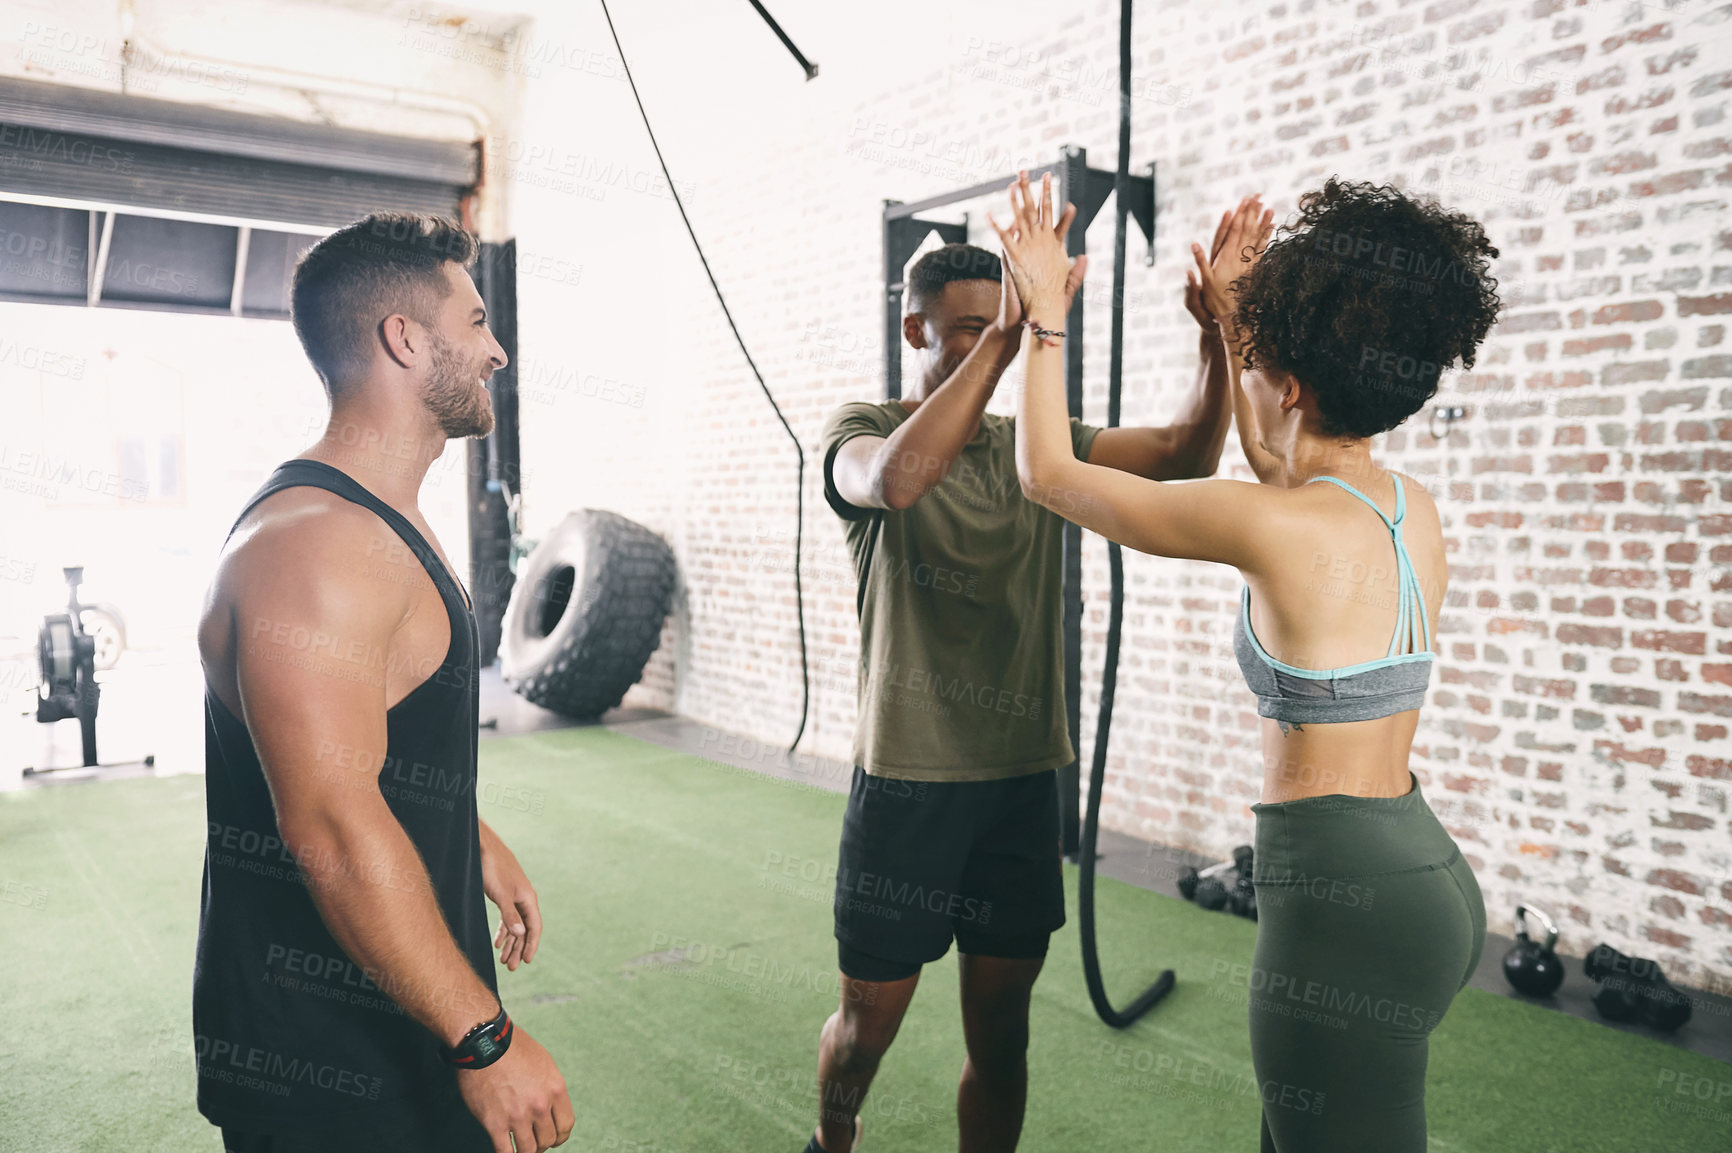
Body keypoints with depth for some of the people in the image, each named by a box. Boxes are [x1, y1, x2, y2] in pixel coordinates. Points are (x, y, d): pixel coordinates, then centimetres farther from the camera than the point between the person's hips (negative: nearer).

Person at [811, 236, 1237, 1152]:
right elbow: (897, 480, -30)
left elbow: (1186, 452, -4)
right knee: (869, 1022, 13)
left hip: (1023, 778, 4)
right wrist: (1004, 338, -35)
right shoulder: (859, 430, -5)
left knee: (1001, 1036, 12)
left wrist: (1218, 340, -20)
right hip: (907, 779, -3)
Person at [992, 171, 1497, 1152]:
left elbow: (1048, 472, -9)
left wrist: (1047, 317, 4)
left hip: (1348, 904, -9)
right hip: (1428, 877, 9)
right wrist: (1233, 319, 27)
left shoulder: (1283, 528, -21)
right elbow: (1280, 468, 28)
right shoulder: (1412, 507, 3)